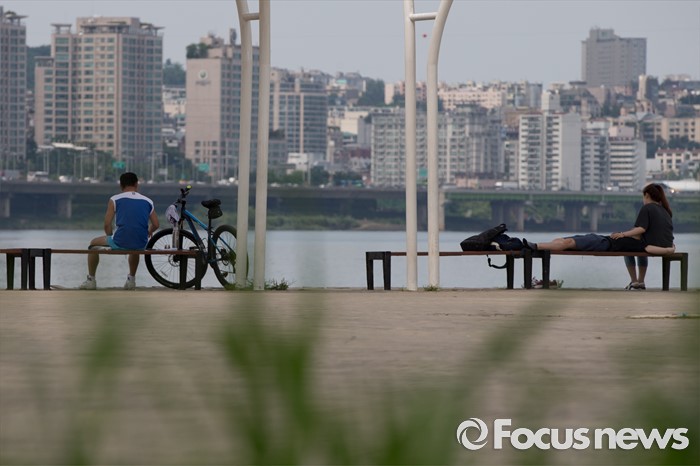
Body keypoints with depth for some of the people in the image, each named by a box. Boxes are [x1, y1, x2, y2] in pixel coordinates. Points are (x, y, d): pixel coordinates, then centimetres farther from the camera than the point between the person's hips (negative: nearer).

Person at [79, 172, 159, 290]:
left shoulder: (115, 200, 2)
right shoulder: (147, 201, 10)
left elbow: (107, 224, -1)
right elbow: (156, 225, 12)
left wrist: (111, 238, 19)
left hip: (120, 243, -3)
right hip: (141, 245, 3)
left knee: (94, 243, 26)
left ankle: (91, 280, 27)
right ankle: (131, 279, 42)